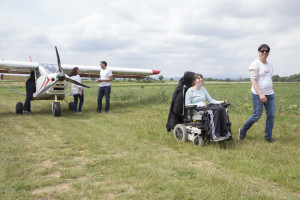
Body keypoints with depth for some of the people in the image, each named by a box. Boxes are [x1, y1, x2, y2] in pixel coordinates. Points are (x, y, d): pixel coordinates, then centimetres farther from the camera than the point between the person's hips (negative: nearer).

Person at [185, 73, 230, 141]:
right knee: (215, 110, -32)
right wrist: (200, 104, -17)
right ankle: (215, 135, -34)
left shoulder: (203, 89, 20)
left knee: (222, 108, -22)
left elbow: (211, 100, 16)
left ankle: (224, 133, -23)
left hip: (204, 107, 7)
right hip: (196, 109, -7)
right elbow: (187, 104, -7)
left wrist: (221, 102, -1)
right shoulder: (190, 91, -1)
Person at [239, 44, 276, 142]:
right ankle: (243, 131, 15)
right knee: (257, 116, -5)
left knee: (271, 115, 5)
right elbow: (253, 80, -15)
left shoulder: (270, 65, 16)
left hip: (270, 94, 7)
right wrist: (260, 94, -23)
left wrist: (272, 91, 16)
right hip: (258, 94, -7)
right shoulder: (255, 64, -8)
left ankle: (268, 136, 17)